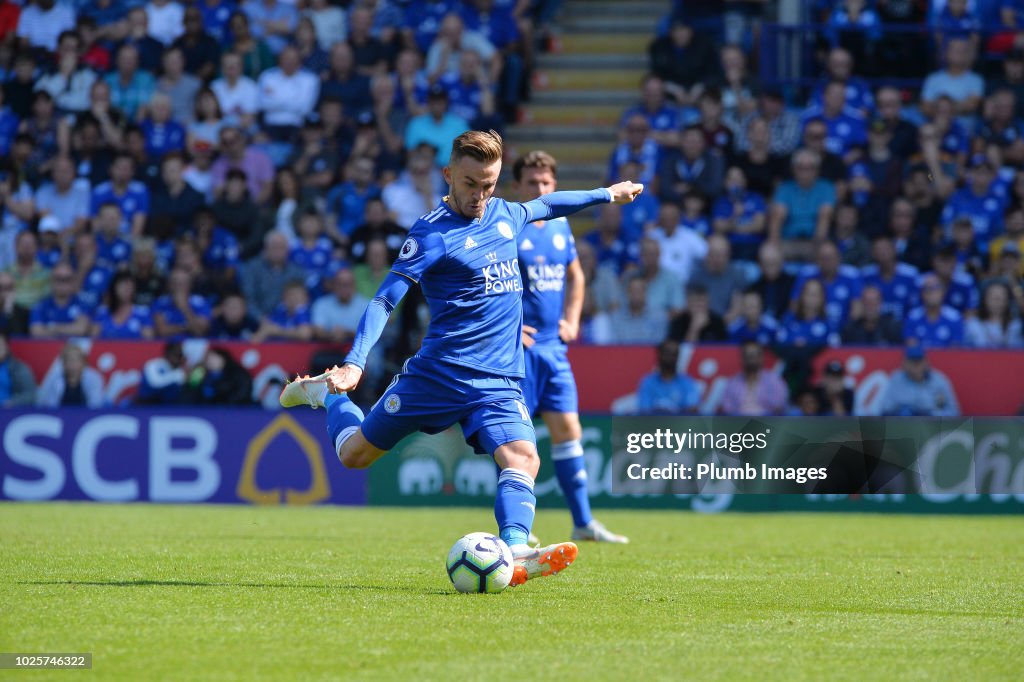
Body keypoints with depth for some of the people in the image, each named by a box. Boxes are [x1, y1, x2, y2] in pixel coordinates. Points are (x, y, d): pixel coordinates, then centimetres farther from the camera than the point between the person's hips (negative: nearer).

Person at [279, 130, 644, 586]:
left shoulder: (502, 214, 10)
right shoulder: (433, 233, -11)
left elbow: (542, 206, 34)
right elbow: (385, 299, -16)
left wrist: (606, 195, 44)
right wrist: (354, 364, -28)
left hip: (499, 381, 4)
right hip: (438, 373, -4)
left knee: (522, 459, -22)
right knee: (355, 454, 7)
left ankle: (514, 554, -37)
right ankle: (329, 393, 37)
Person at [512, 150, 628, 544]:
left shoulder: (560, 226, 11)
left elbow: (574, 276, 25)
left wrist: (571, 320, 11)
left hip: (554, 347, 6)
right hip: (517, 348, -6)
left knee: (568, 431, 6)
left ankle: (583, 522, 12)